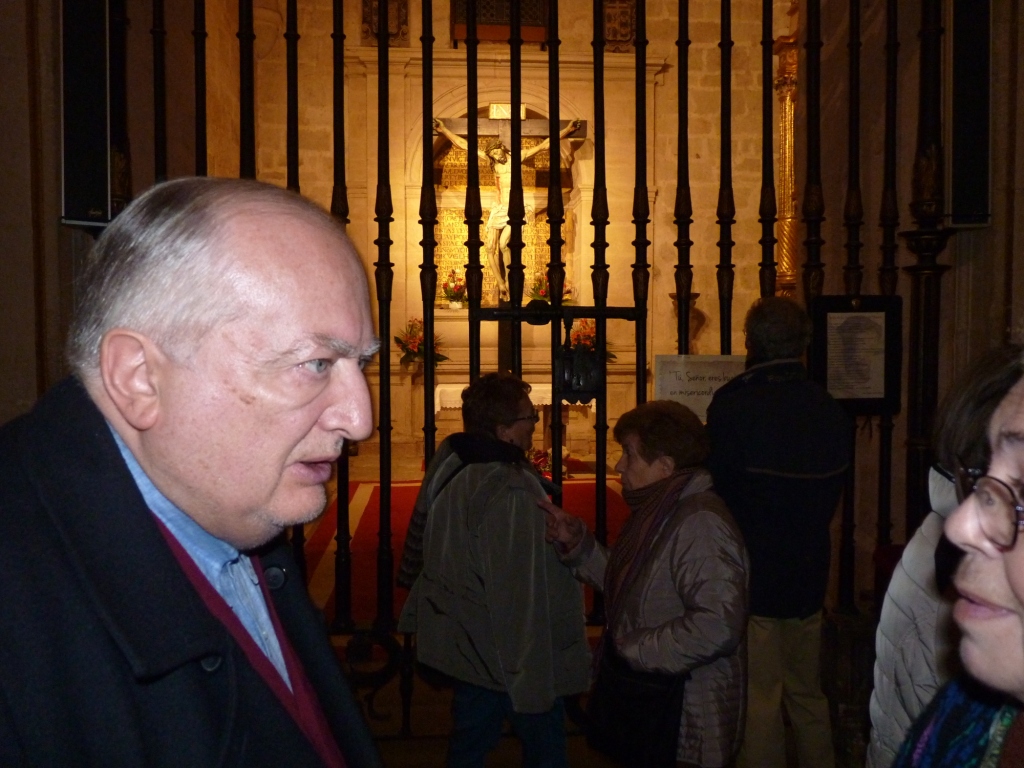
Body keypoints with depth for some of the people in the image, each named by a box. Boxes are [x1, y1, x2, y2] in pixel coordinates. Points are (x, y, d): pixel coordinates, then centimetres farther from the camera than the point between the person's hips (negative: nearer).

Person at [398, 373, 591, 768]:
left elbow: (427, 548, 11)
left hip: (463, 643, 8)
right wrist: (532, 681, -21)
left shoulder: (446, 471, 0)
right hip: (509, 657, -8)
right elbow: (518, 596, -27)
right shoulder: (513, 494, -27)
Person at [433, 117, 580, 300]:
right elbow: (464, 144, 6)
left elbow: (544, 145, -5)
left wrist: (567, 130, -14)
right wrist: (443, 130, 1)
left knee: (503, 244, -23)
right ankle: (501, 285, 9)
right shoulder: (491, 159, 7)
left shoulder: (517, 157, -1)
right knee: (490, 248, -3)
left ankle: (508, 282, -10)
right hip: (498, 208, 5)